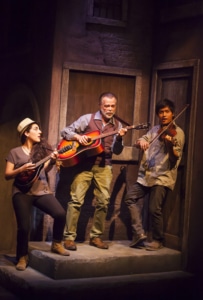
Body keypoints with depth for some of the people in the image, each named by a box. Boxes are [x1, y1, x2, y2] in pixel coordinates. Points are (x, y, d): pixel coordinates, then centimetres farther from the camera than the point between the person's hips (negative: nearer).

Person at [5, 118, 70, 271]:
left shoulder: (42, 148, 13)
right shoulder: (15, 152, 3)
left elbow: (45, 170, 5)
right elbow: (7, 175, 0)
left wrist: (52, 161, -13)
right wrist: (23, 169, -14)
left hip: (42, 190, 3)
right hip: (22, 192, -3)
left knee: (61, 214, -18)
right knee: (24, 227, -9)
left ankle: (57, 244, 5)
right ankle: (23, 257, 15)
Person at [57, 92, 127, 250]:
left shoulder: (117, 125, 8)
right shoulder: (87, 118, 0)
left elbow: (117, 151, 2)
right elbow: (65, 131, 1)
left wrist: (119, 139, -17)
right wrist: (78, 136, -17)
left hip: (104, 166, 3)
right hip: (84, 163, -3)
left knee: (103, 201, 1)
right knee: (76, 199, -9)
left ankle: (96, 236, 14)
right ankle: (69, 237, -4)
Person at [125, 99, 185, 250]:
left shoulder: (177, 133, -3)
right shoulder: (154, 130, 16)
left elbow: (175, 158, -12)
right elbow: (139, 143, 6)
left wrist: (170, 145, -32)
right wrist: (141, 141, -18)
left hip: (163, 176, -7)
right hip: (146, 174, 7)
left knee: (154, 209, -10)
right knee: (131, 197, -1)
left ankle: (158, 240, 10)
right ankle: (139, 234, 1)